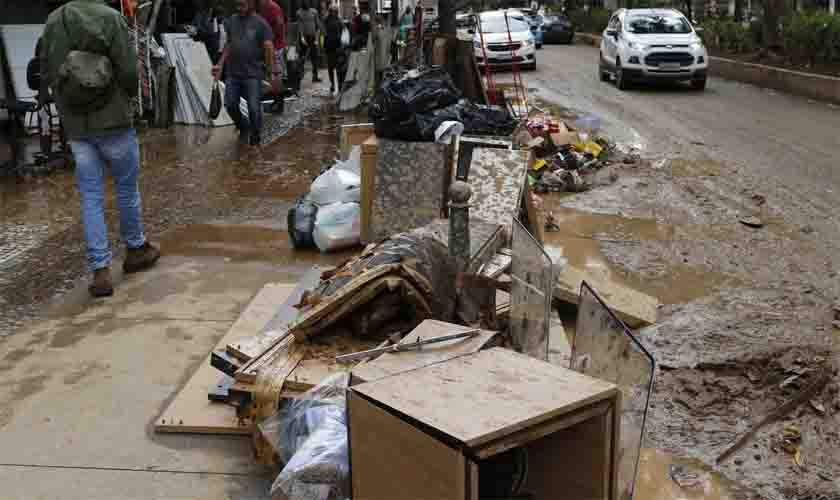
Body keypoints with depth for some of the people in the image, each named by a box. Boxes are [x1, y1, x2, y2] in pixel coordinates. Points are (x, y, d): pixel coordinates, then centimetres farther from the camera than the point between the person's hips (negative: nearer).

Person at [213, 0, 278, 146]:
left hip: (253, 74, -5)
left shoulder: (261, 23, -4)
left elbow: (269, 49, -9)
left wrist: (273, 72, -17)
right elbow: (228, 45, 18)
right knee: (230, 105, 5)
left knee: (254, 108, -4)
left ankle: (254, 137, 16)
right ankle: (243, 128, 31)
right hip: (233, 73, 5)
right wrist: (220, 65, 13)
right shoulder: (231, 21, 11)